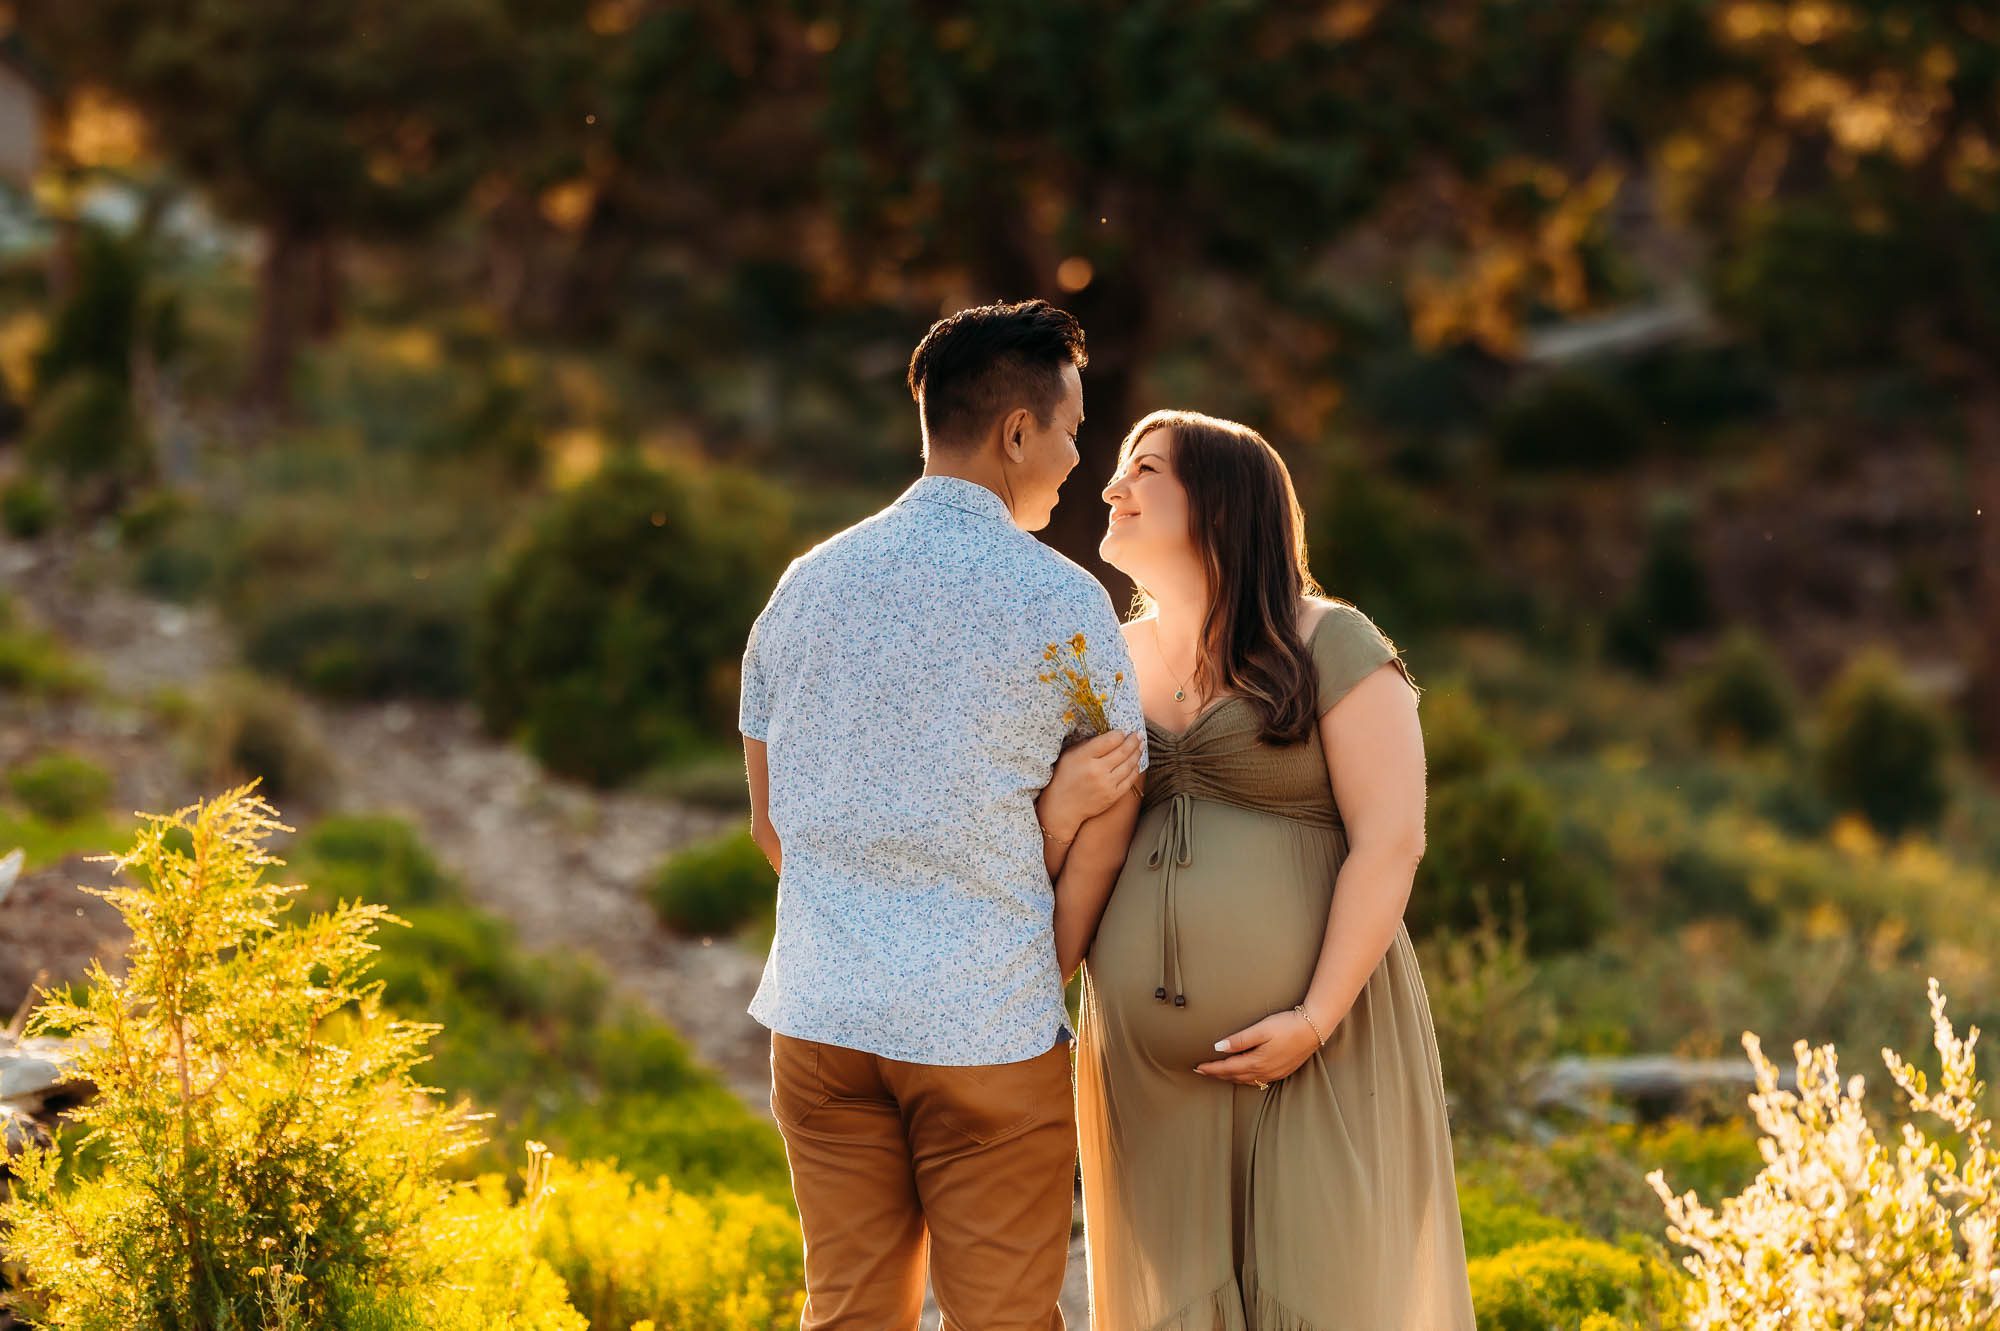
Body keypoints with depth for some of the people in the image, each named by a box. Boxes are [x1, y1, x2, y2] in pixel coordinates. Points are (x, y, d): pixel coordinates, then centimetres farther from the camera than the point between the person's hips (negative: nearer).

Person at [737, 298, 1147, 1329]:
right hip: (989, 1029, -5)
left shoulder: (810, 583, 7)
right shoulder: (1061, 602, -8)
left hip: (821, 1013, 5)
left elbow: (772, 824, 13)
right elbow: (1103, 849, -5)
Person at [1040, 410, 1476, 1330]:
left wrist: (1317, 1020, -16)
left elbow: (1389, 843, -10)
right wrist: (1061, 806, -5)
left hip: (1318, 1052, -5)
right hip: (1149, 1065, 5)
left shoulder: (1330, 649, -3)